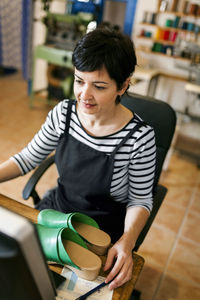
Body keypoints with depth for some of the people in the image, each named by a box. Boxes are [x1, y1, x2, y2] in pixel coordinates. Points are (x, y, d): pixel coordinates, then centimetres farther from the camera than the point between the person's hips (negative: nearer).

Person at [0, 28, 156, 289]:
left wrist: (126, 242, -27)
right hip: (57, 208, 4)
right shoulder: (63, 113, -13)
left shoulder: (140, 137, -24)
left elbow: (140, 199, -11)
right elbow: (28, 157, 0)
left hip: (103, 230, -3)